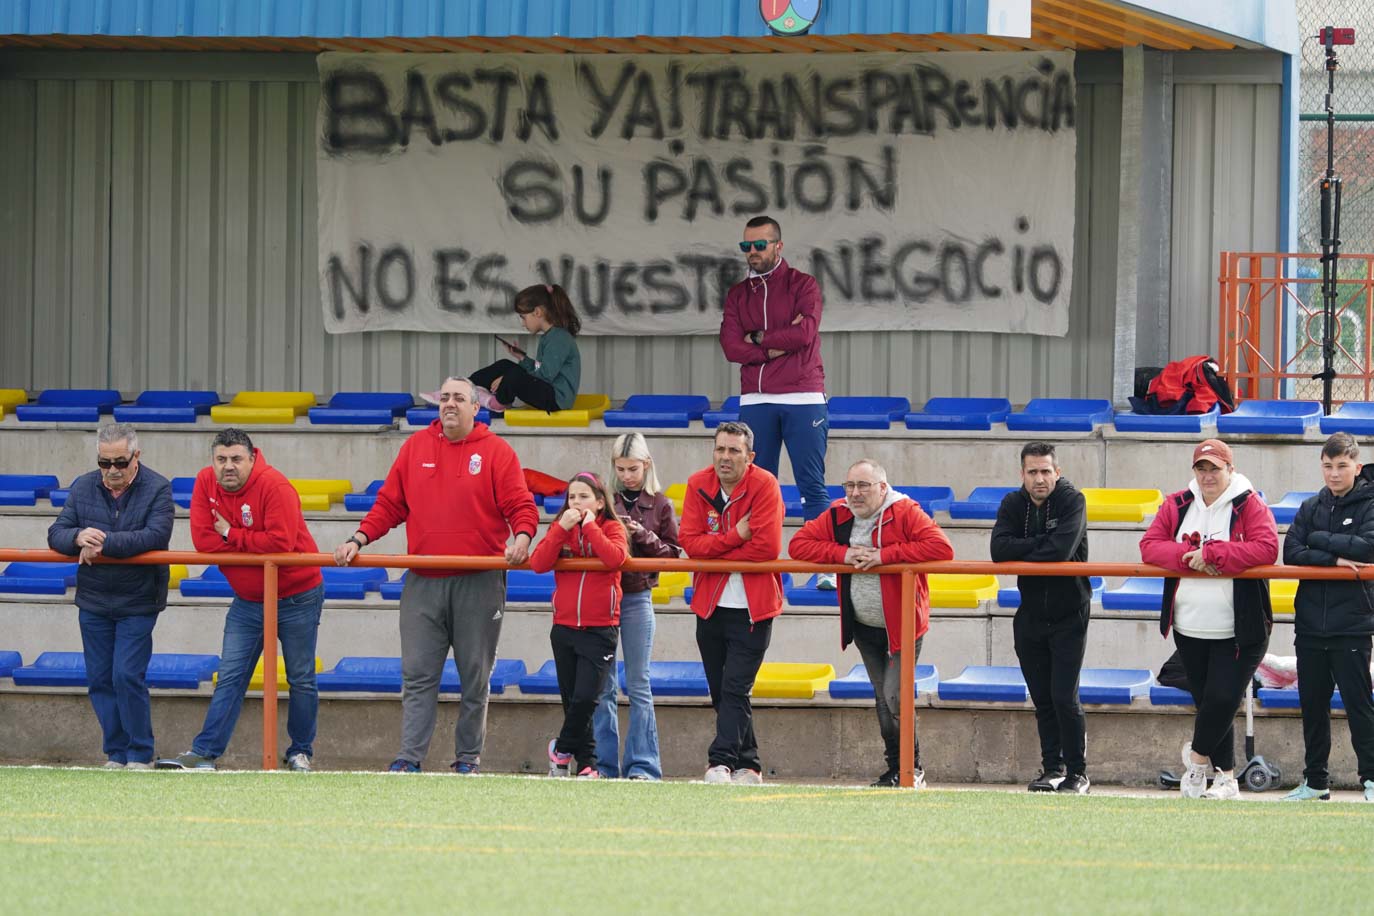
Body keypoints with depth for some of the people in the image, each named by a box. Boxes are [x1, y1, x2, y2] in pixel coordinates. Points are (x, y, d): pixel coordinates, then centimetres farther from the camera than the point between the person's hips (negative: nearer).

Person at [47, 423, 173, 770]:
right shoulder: (83, 488, 5)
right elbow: (56, 534, 1)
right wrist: (78, 537, -23)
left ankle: (140, 755, 0)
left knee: (127, 676, -11)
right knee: (99, 680, 5)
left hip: (138, 603, -5)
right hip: (93, 602, 5)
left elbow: (156, 535, -22)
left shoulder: (157, 489, -7)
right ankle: (115, 754, 15)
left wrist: (103, 544, -24)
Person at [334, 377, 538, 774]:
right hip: (423, 583, 2)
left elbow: (521, 506, -1)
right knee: (417, 674, -4)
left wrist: (521, 537, -21)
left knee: (475, 677, 5)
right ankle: (409, 758, -6)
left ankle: (468, 757, 12)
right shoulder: (416, 447, 10)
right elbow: (389, 503, 13)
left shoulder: (496, 452, 2)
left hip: (479, 583, -2)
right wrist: (358, 540, 1)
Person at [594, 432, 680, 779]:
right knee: (602, 686, 3)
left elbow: (672, 554, 3)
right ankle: (604, 763, 6)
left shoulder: (660, 505, 5)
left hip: (637, 597, -1)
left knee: (638, 686, -1)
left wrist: (643, 536, -12)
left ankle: (642, 764, 0)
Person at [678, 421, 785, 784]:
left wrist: (715, 555, -10)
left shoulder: (764, 485, -11)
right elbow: (689, 540, -7)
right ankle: (747, 765, 19)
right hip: (710, 604, 5)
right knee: (721, 692, 10)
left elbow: (767, 547, -19)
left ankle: (722, 762, -17)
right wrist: (736, 536, -17)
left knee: (734, 690, -13)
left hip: (752, 607, -5)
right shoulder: (699, 485, 1)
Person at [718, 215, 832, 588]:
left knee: (812, 485, -6)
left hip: (802, 399, -4)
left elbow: (804, 333, -12)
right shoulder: (738, 294, 13)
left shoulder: (802, 285, 3)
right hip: (755, 400, 4)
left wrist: (759, 339, -4)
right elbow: (731, 346, 0)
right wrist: (779, 345, -9)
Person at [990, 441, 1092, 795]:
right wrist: (1041, 544, -20)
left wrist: (1023, 551, -12)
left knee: (1065, 698, -11)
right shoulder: (1013, 504, 1)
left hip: (1069, 616, -5)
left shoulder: (1072, 501, -12)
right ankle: (1052, 768, 19)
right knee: (1042, 699, 9)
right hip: (1030, 616, 5)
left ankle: (1077, 773, -2)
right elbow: (999, 549, -13)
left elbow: (1061, 550, -26)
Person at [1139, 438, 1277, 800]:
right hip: (1189, 629, 4)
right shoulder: (1176, 506, 7)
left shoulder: (1250, 506, -6)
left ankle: (1198, 757, 15)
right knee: (1206, 701, 8)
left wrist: (1212, 554, -22)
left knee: (1223, 699, -10)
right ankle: (1226, 777, 19)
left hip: (1238, 631, -4)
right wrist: (1190, 555, -19)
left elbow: (1266, 549, -20)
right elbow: (1149, 546, -1)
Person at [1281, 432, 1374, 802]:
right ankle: (1315, 781, 18)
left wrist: (1320, 540, -10)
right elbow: (1291, 552, -2)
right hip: (1311, 625, 5)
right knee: (1312, 705, 9)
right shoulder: (1311, 508, 10)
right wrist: (1334, 559, -15)